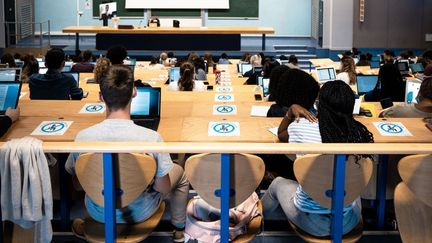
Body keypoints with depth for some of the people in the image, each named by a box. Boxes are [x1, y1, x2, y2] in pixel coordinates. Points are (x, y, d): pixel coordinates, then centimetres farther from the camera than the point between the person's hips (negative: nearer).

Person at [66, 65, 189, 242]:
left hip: (99, 214, 2)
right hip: (139, 213, -1)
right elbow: (164, 188, -20)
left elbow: (70, 171, -3)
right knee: (178, 172, 27)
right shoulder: (152, 138, -30)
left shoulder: (82, 137, -24)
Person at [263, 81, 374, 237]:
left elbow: (281, 134, 9)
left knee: (278, 183, 30)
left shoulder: (302, 127, -17)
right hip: (349, 222, 2)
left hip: (311, 222, -2)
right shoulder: (360, 133, -14)